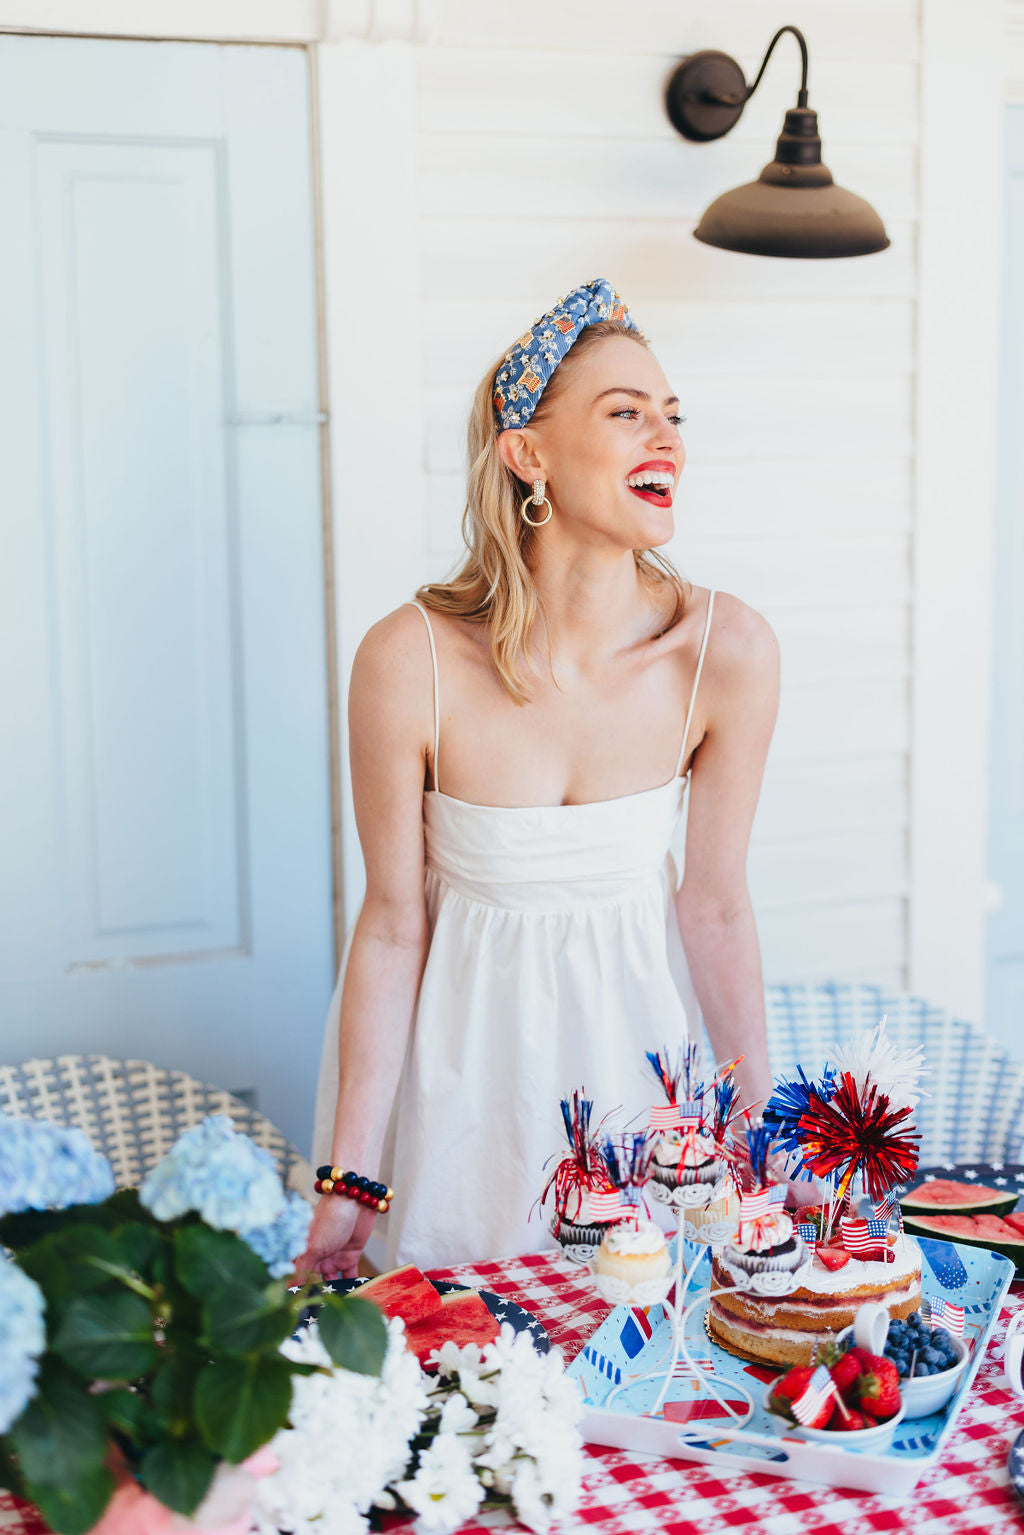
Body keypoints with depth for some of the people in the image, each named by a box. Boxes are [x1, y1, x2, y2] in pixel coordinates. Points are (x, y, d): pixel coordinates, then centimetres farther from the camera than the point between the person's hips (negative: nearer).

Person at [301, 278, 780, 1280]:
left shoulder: (727, 653, -19)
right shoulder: (410, 662, -23)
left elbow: (714, 906, -7)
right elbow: (392, 920, -13)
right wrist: (349, 1179, -10)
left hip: (630, 1019, 2)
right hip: (460, 1034, -1)